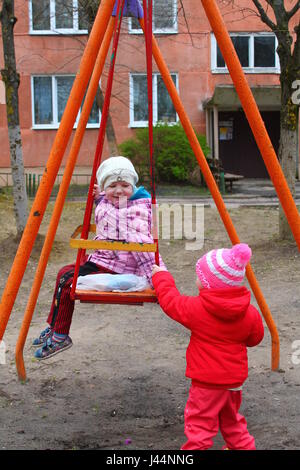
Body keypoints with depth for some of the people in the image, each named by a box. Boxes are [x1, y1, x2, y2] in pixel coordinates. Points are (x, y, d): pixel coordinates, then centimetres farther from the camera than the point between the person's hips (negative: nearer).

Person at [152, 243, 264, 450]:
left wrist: (161, 276, 15)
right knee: (231, 420, 26)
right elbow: (255, 339, 9)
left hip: (206, 382, -6)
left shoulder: (197, 308, -17)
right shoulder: (250, 313, -6)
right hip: (235, 379, 6)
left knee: (199, 423, 2)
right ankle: (243, 446, 36)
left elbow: (170, 300, -2)